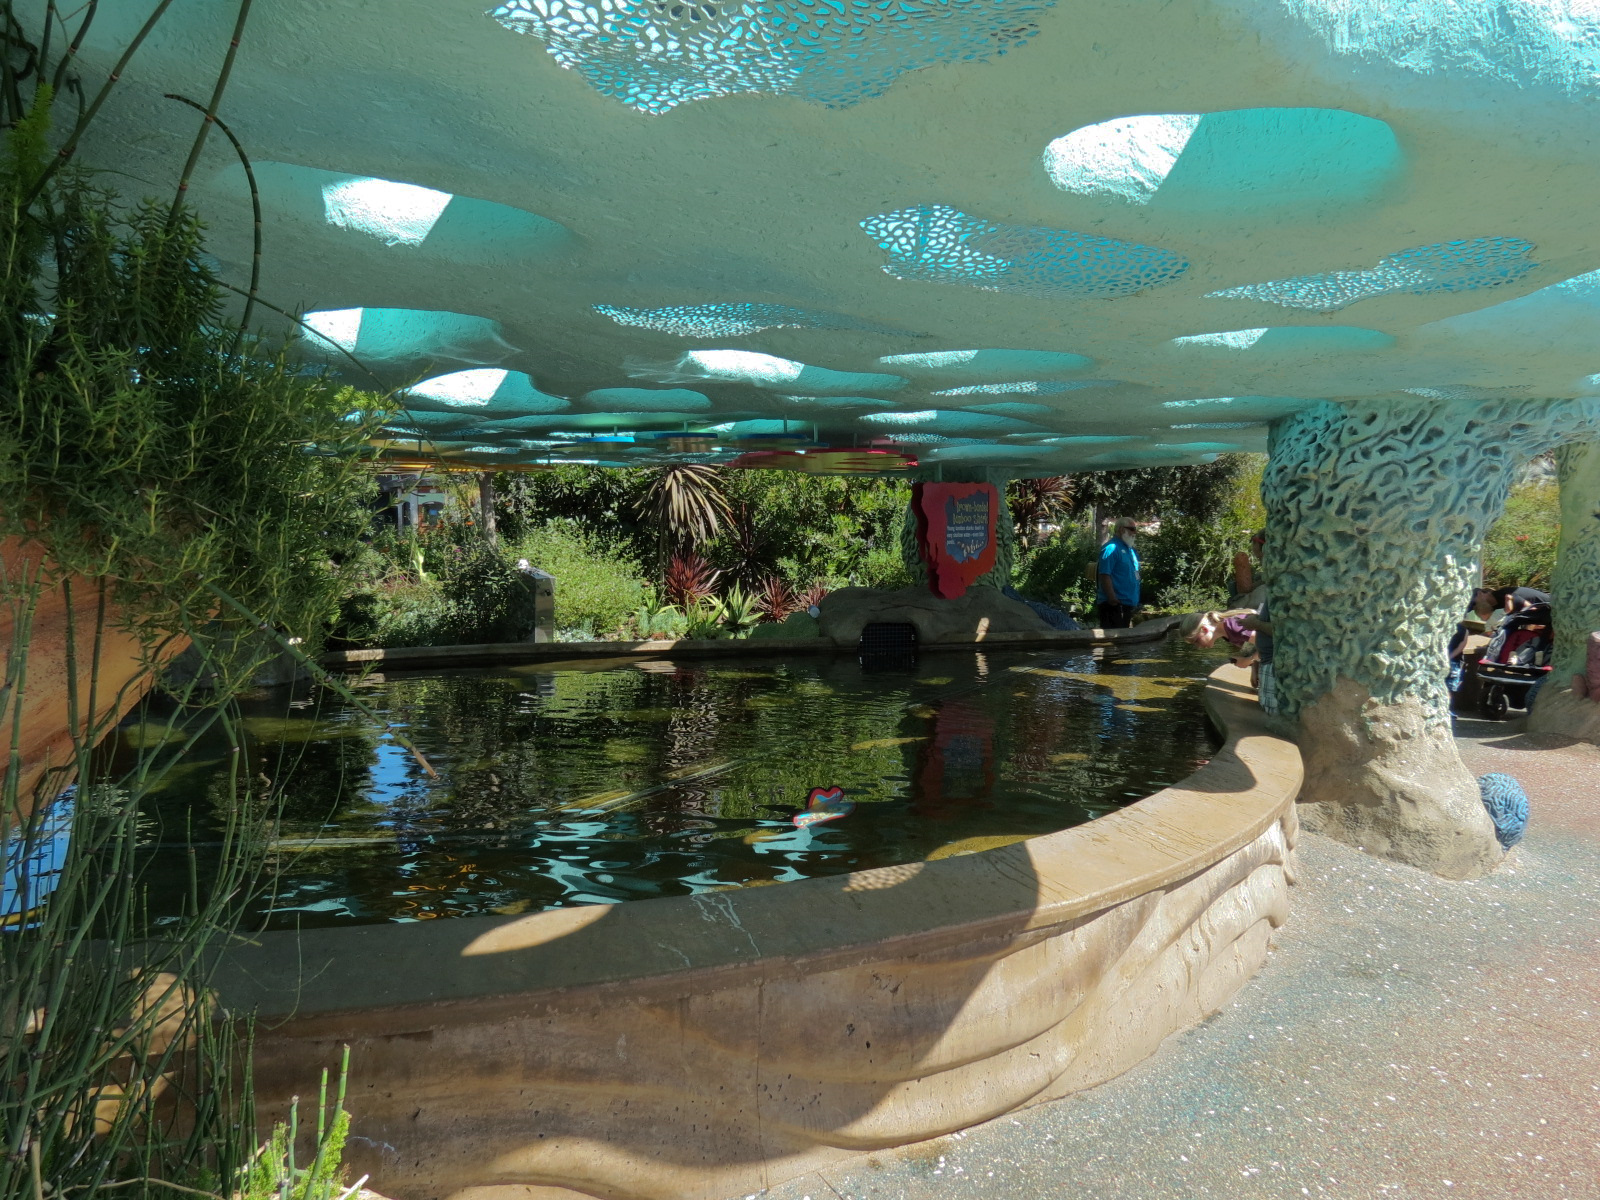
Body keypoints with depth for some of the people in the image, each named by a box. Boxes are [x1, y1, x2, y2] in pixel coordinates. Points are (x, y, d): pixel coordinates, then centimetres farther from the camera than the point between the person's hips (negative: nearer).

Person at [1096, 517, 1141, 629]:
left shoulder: (1131, 550, 18)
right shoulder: (1111, 548, -13)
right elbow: (1105, 575, -21)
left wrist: (1135, 602, 22)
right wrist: (1112, 598, -27)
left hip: (1128, 603, 10)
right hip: (1114, 604, -10)